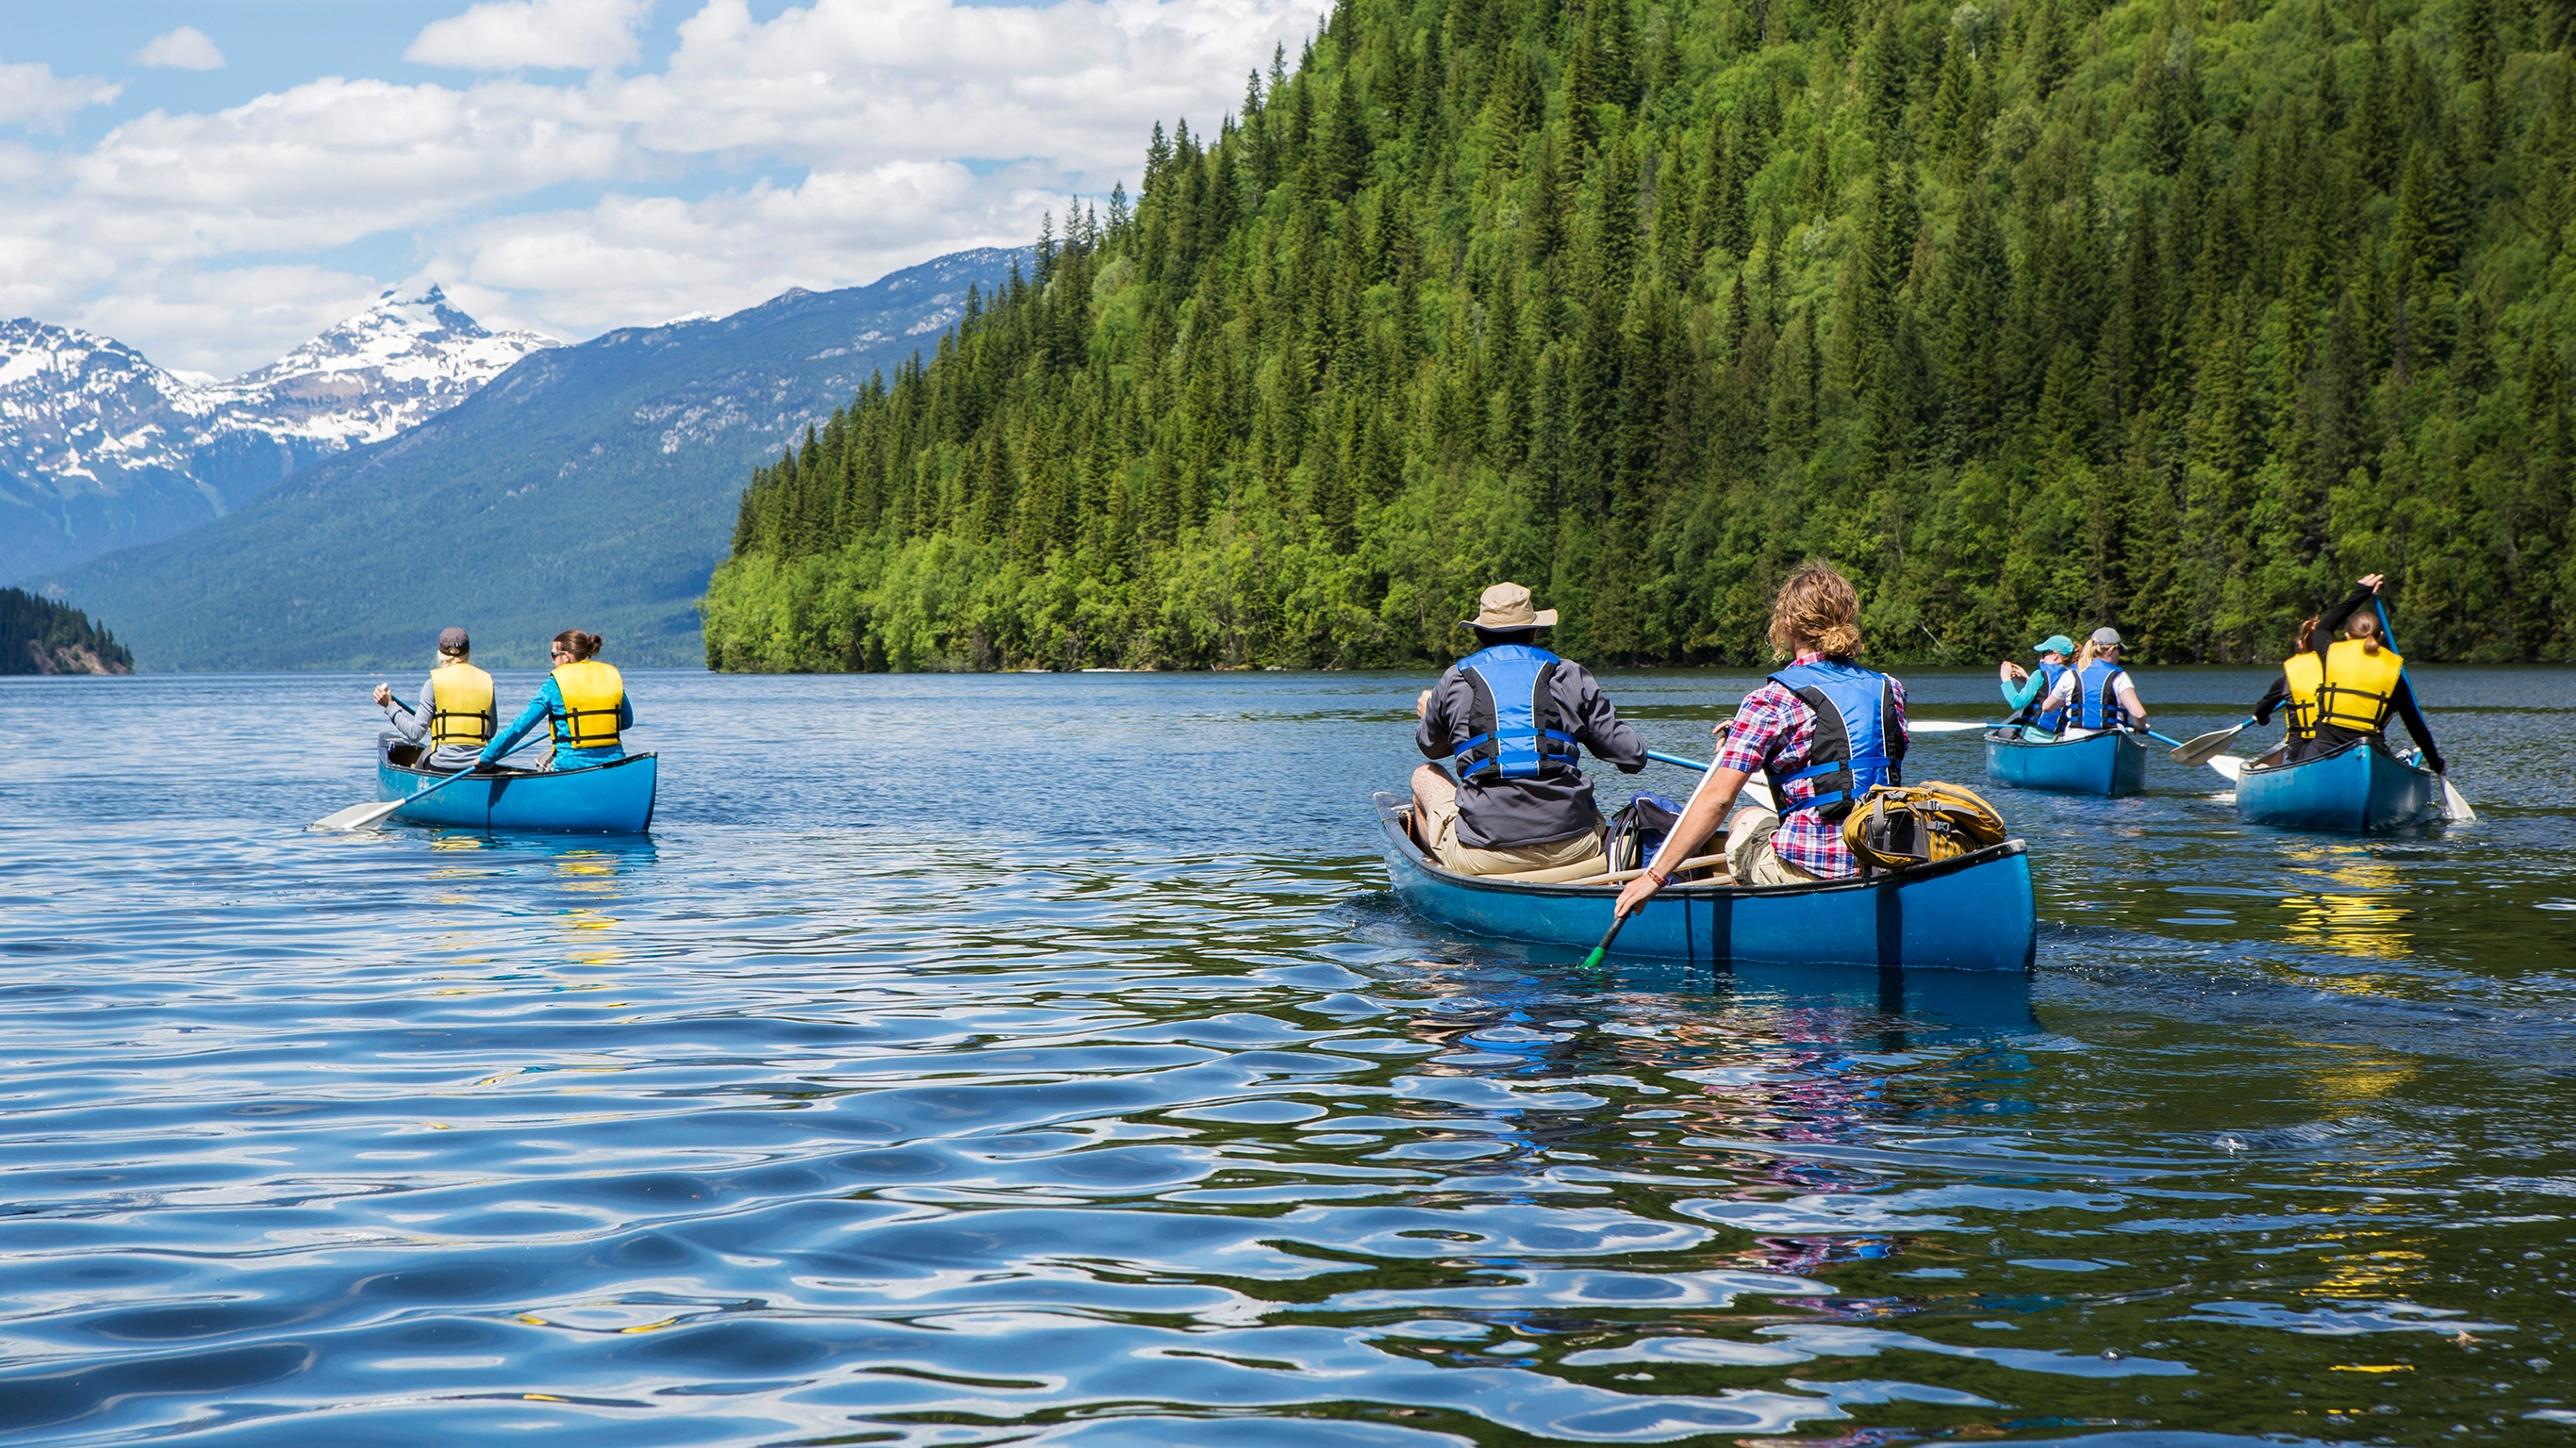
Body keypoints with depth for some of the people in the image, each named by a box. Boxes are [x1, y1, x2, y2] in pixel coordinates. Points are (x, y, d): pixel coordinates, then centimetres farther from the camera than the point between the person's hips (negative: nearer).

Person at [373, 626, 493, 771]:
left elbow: (416, 733, -6)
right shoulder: (486, 680, 6)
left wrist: (390, 706, 5)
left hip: (443, 767, -3)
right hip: (479, 768, 3)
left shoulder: (434, 682, -3)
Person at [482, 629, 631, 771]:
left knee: (542, 762, 27)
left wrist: (486, 757, 1)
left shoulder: (556, 682, -5)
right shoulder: (611, 675, 6)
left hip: (573, 765, -4)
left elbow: (520, 725, -5)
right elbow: (627, 722, 17)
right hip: (613, 763, 4)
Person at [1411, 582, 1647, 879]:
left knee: (1424, 777, 29)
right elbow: (1633, 758, 5)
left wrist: (1428, 713, 49)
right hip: (1571, 852, 1)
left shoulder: (1454, 681, 5)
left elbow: (1430, 745, 24)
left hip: (1482, 856, -1)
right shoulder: (1571, 676, 5)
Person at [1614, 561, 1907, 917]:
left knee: (1747, 821, 28)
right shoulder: (1891, 690, 7)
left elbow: (1718, 798, -14)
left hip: (1811, 870, -5)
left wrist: (1655, 876, -10)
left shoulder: (1772, 700, -9)